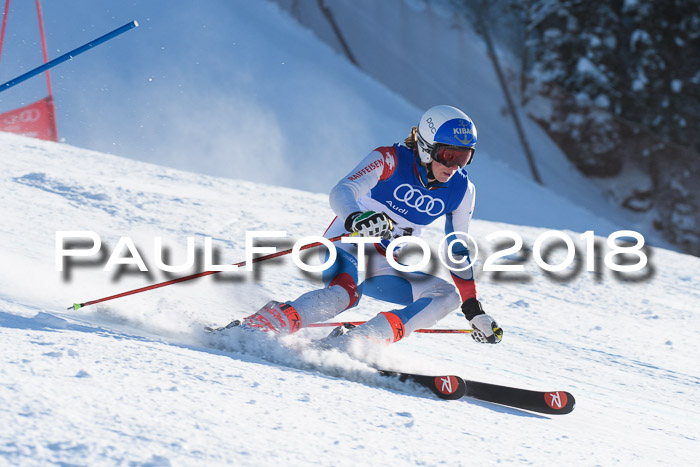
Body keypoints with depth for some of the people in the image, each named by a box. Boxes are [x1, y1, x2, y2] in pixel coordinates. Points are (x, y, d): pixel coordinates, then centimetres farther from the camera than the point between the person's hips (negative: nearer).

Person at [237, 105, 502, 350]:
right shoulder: (390, 160, -17)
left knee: (446, 297, -17)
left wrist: (474, 310, 6)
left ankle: (350, 343, -28)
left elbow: (458, 251, 9)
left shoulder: (461, 191, -2)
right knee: (345, 294, -37)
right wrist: (355, 219, -53)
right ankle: (250, 330, -37)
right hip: (350, 241, -6)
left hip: (386, 269, 6)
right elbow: (341, 192, -30)